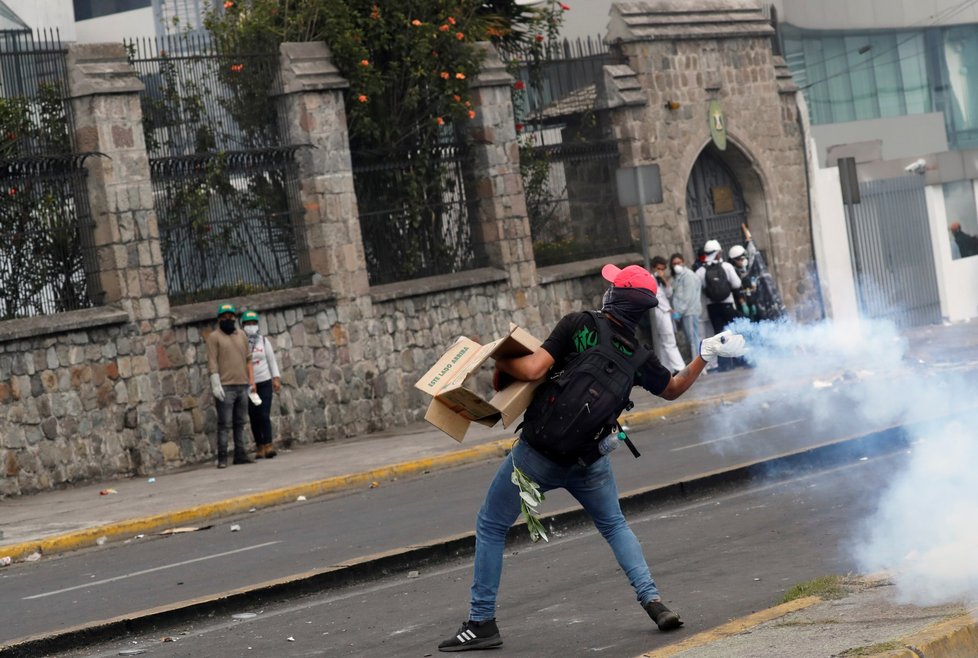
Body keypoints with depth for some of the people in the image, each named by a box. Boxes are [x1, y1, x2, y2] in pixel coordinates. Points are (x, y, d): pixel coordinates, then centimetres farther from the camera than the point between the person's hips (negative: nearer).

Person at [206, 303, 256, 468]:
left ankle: (240, 454, 10)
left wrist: (251, 381, 12)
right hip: (225, 387, -5)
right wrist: (216, 384, -14)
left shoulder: (241, 335, 16)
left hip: (242, 386, 5)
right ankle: (222, 458, -5)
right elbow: (212, 362, -6)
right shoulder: (214, 337, 0)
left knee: (240, 423, 7)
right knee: (225, 424, -6)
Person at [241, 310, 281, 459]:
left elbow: (272, 360, 11)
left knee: (264, 416, -9)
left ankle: (268, 446, -13)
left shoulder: (264, 341, 5)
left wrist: (276, 378, 4)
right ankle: (259, 447, 10)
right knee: (254, 418, 3)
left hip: (265, 383, 0)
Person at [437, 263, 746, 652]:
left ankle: (481, 623, 14)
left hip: (536, 455, -4)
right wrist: (706, 355, 23)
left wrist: (499, 363, -2)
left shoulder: (579, 325, -14)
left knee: (490, 528, 13)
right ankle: (653, 601, 12)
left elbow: (532, 370, -20)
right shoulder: (639, 359, 0)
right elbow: (673, 389, 18)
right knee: (614, 525, 27)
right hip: (589, 461, 4)